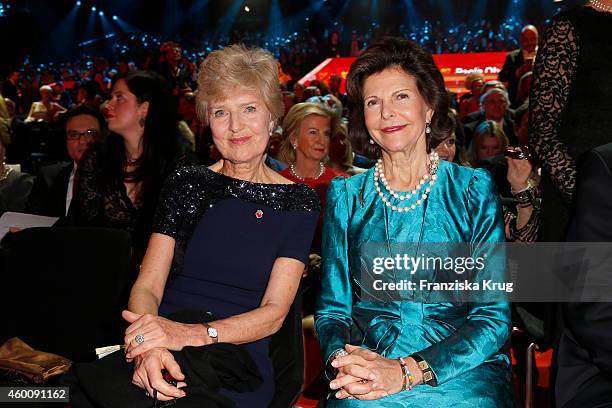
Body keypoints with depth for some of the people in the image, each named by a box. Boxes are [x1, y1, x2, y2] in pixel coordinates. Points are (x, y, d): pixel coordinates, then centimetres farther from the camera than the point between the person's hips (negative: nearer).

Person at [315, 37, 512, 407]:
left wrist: (408, 372, -15)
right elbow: (332, 307, 10)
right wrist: (343, 359, -13)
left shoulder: (474, 189, 4)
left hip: (462, 372, 0)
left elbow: (494, 315, -2)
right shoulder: (347, 196, 9)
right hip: (368, 374, 0)